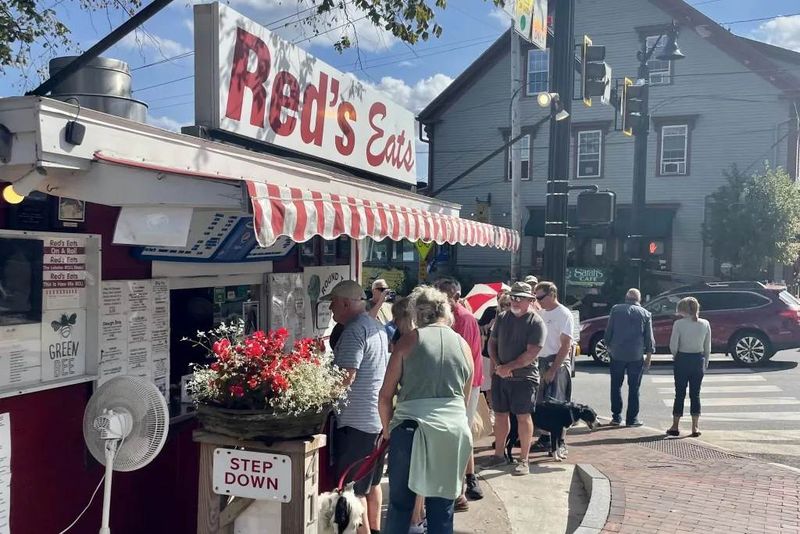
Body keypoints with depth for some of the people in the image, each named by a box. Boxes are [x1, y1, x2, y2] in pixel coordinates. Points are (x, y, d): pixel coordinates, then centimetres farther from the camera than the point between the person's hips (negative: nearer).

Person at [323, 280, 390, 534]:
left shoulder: (354, 331, -17)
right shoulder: (378, 328, 13)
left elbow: (345, 378, -24)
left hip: (356, 422, -10)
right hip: (378, 418, 10)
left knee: (352, 489, -2)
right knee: (372, 482, 21)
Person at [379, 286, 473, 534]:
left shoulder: (409, 340, 1)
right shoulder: (464, 345, 11)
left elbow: (385, 396, 1)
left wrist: (387, 428, 15)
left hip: (411, 427, -2)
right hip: (454, 429, 3)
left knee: (400, 505, 10)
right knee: (442, 509, 11)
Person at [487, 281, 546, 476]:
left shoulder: (536, 323, -9)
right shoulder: (502, 317, 8)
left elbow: (531, 354, -16)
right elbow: (492, 343, 10)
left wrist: (509, 367, -16)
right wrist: (497, 365, -6)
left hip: (524, 377, -5)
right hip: (500, 375, 5)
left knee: (523, 416, -1)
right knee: (500, 415, 11)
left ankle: (524, 460, 9)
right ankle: (499, 454, 25)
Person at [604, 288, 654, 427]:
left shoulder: (616, 310, 1)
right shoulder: (645, 314, 1)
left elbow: (608, 332, 1)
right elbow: (649, 339, 3)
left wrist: (608, 346, 15)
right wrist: (649, 358, 9)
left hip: (617, 354, 0)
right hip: (636, 356, 0)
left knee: (616, 386, 9)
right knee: (634, 388, 6)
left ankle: (616, 417, 10)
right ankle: (632, 418, 8)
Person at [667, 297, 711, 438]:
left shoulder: (679, 324, -11)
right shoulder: (705, 324, -1)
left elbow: (673, 346, -11)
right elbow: (707, 348, 3)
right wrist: (705, 363, 13)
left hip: (682, 360, -2)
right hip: (699, 360, 2)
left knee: (680, 393, 7)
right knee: (695, 394, 10)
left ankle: (675, 426, 12)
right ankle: (695, 427, 10)